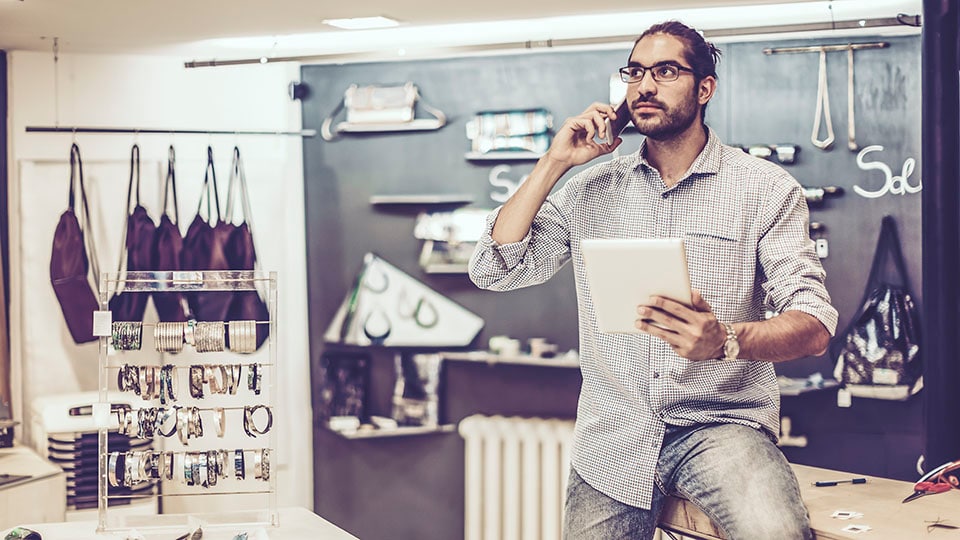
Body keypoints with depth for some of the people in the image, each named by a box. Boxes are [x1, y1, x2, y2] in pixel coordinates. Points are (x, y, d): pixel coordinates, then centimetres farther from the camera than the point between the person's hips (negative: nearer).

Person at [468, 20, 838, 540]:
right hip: (611, 441, 4)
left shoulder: (764, 188, 0)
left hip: (722, 423, -3)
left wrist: (725, 340, -31)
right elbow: (494, 269, 4)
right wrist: (555, 162, -1)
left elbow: (814, 326, -9)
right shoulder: (592, 188, 10)